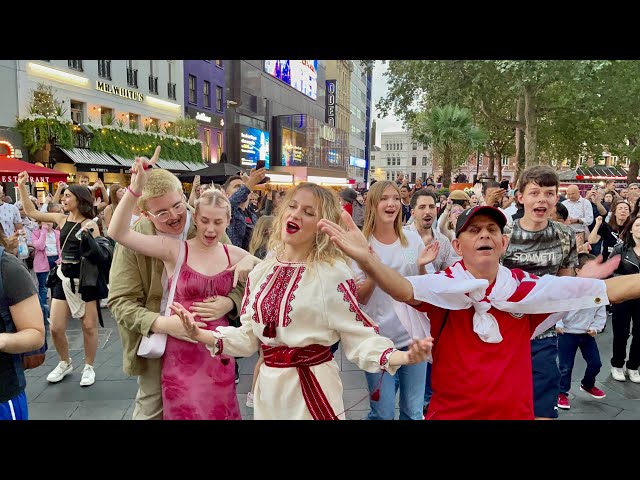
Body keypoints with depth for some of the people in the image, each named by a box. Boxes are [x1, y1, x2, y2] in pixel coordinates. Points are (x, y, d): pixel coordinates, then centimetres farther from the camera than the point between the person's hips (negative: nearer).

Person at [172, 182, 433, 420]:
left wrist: (402, 357, -31)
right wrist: (200, 334, -3)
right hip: (268, 386, 5)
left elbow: (358, 337, -15)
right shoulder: (262, 272, 3)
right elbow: (249, 336, 7)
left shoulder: (332, 272, -13)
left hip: (312, 385, -5)